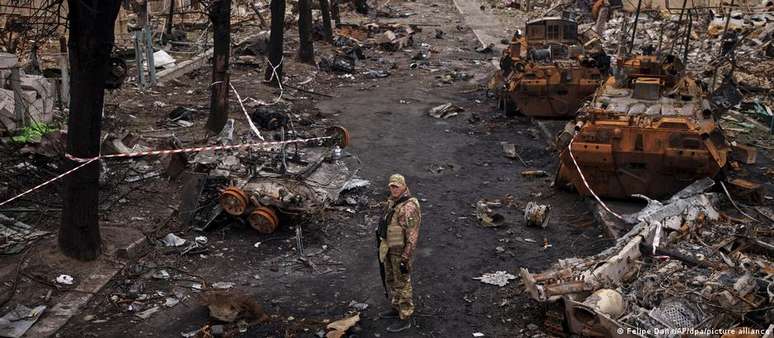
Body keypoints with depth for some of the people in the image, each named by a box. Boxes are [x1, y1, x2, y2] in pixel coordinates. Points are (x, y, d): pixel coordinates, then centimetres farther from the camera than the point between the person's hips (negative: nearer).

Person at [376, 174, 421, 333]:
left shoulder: (409, 207, -25)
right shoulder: (393, 202, 5)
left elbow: (412, 235, -24)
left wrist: (405, 259, -23)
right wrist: (384, 245, 22)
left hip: (401, 251, -9)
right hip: (391, 249, 9)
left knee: (401, 284, 1)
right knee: (390, 280, 20)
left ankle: (404, 319, 13)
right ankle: (397, 309, 37)